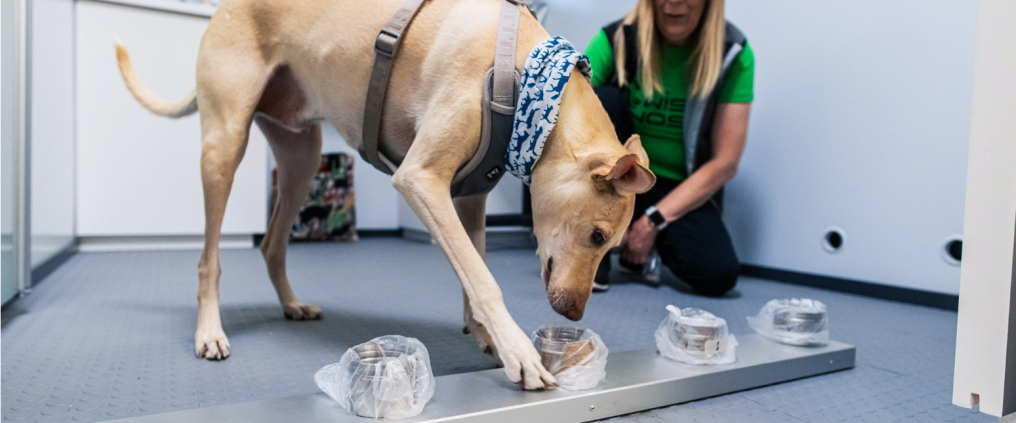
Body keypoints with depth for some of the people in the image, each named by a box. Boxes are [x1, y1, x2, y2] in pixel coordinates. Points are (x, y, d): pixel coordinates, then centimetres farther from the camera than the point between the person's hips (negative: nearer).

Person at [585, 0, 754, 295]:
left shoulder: (734, 54, -11)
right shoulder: (617, 40, -12)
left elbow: (724, 163, -13)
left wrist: (653, 221, -18)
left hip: (682, 189, 0)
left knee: (718, 274, -26)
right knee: (602, 101, -27)